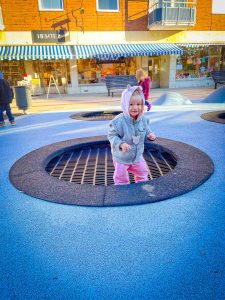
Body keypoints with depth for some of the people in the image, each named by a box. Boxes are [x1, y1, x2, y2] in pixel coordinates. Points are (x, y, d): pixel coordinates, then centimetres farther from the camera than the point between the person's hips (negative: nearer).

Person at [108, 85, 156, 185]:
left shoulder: (143, 119, -9)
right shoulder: (119, 121, -27)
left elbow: (146, 130, 9)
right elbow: (112, 135, -22)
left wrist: (149, 134, -13)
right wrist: (121, 144, -36)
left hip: (137, 156, 5)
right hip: (121, 157, -5)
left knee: (142, 173, 23)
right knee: (121, 178, 8)